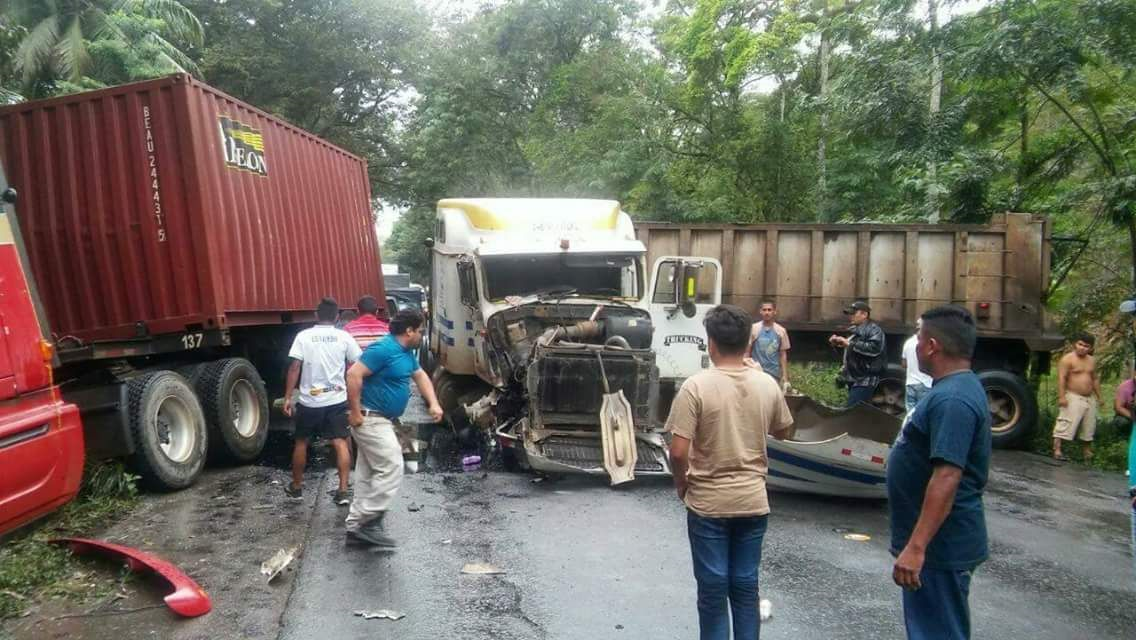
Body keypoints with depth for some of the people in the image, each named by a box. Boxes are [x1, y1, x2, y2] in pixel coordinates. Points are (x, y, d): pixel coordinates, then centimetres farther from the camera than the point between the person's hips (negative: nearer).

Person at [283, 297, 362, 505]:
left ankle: (296, 487, 29)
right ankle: (342, 490, -3)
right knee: (340, 443, 3)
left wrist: (287, 397, -4)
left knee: (300, 442, 17)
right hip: (337, 400, 0)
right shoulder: (344, 337, -1)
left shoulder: (303, 336, -4)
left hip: (309, 401, 0)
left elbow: (294, 368, -8)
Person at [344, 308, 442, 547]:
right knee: (391, 468, -13)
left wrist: (434, 404, 8)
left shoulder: (407, 352, 12)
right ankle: (368, 523, -7)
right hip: (370, 419, -10)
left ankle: (357, 525, 18)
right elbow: (354, 374, -25)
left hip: (381, 420, 10)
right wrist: (355, 413, -23)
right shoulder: (383, 349, -19)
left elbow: (421, 376, 23)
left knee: (369, 473, 12)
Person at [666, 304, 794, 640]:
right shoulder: (768, 385, -3)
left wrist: (681, 482, 0)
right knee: (745, 585, 16)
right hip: (753, 501, 4)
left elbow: (678, 452, -18)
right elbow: (782, 432, 14)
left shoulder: (696, 385, -16)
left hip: (708, 503, -3)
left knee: (713, 588, 9)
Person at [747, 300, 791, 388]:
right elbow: (747, 352, 1)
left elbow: (783, 355, 7)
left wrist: (785, 377, 2)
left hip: (774, 375, 2)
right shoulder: (753, 329, -3)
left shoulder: (781, 331, 3)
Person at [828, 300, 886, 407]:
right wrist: (837, 344, 13)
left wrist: (850, 344, -23)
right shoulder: (856, 331, 22)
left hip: (865, 381, -10)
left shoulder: (874, 330, -7)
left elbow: (874, 348, -25)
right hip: (854, 380, 10)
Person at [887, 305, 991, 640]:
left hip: (940, 545, -10)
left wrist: (916, 547, -31)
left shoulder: (952, 400, -23)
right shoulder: (956, 388, 11)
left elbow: (947, 477, -30)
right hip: (939, 539, 10)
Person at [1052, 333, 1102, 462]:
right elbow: (1061, 378, -16)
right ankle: (1057, 450, -16)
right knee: (1066, 424, -14)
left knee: (1089, 426, 15)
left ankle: (1087, 451, 29)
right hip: (1073, 398, -7)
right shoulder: (1067, 359, -10)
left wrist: (1098, 396, 17)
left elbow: (1095, 379, 21)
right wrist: (1061, 396, -24)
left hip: (1090, 398, 7)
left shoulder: (1091, 361, 12)